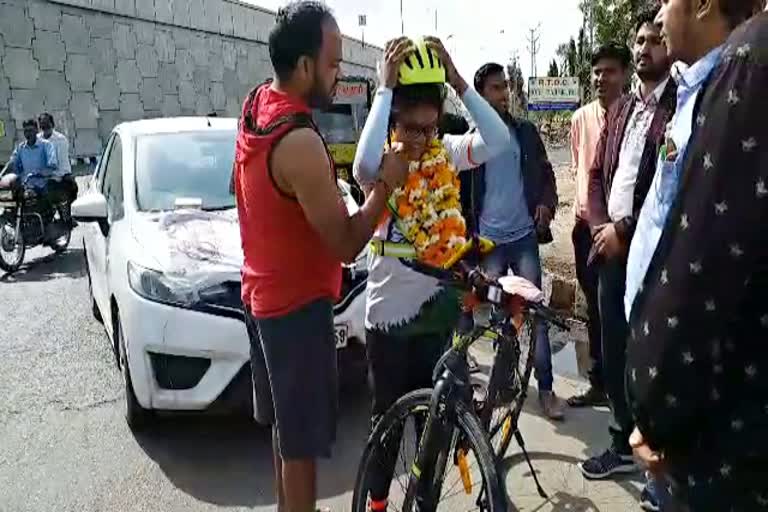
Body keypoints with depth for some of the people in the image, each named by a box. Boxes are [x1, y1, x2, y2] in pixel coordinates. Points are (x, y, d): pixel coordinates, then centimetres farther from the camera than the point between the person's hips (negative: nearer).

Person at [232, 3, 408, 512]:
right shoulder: (300, 143, -28)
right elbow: (346, 244, -23)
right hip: (298, 303, -10)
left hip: (263, 292, 10)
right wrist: (386, 183, -13)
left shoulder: (255, 106, 0)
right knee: (302, 438, 6)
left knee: (284, 424, 24)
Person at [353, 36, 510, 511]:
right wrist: (386, 86, -32)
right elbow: (365, 163, -37)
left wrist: (458, 81, -26)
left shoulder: (447, 152, -3)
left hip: (439, 306, 3)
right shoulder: (381, 161, -12)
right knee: (388, 415, 10)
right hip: (390, 310, -3)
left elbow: (497, 140, -20)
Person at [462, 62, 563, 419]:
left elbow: (546, 174, 12)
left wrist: (547, 204, -7)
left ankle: (545, 388, 5)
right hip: (487, 240, -1)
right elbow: (460, 191, 2)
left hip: (524, 236, 1)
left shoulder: (526, 132, 9)